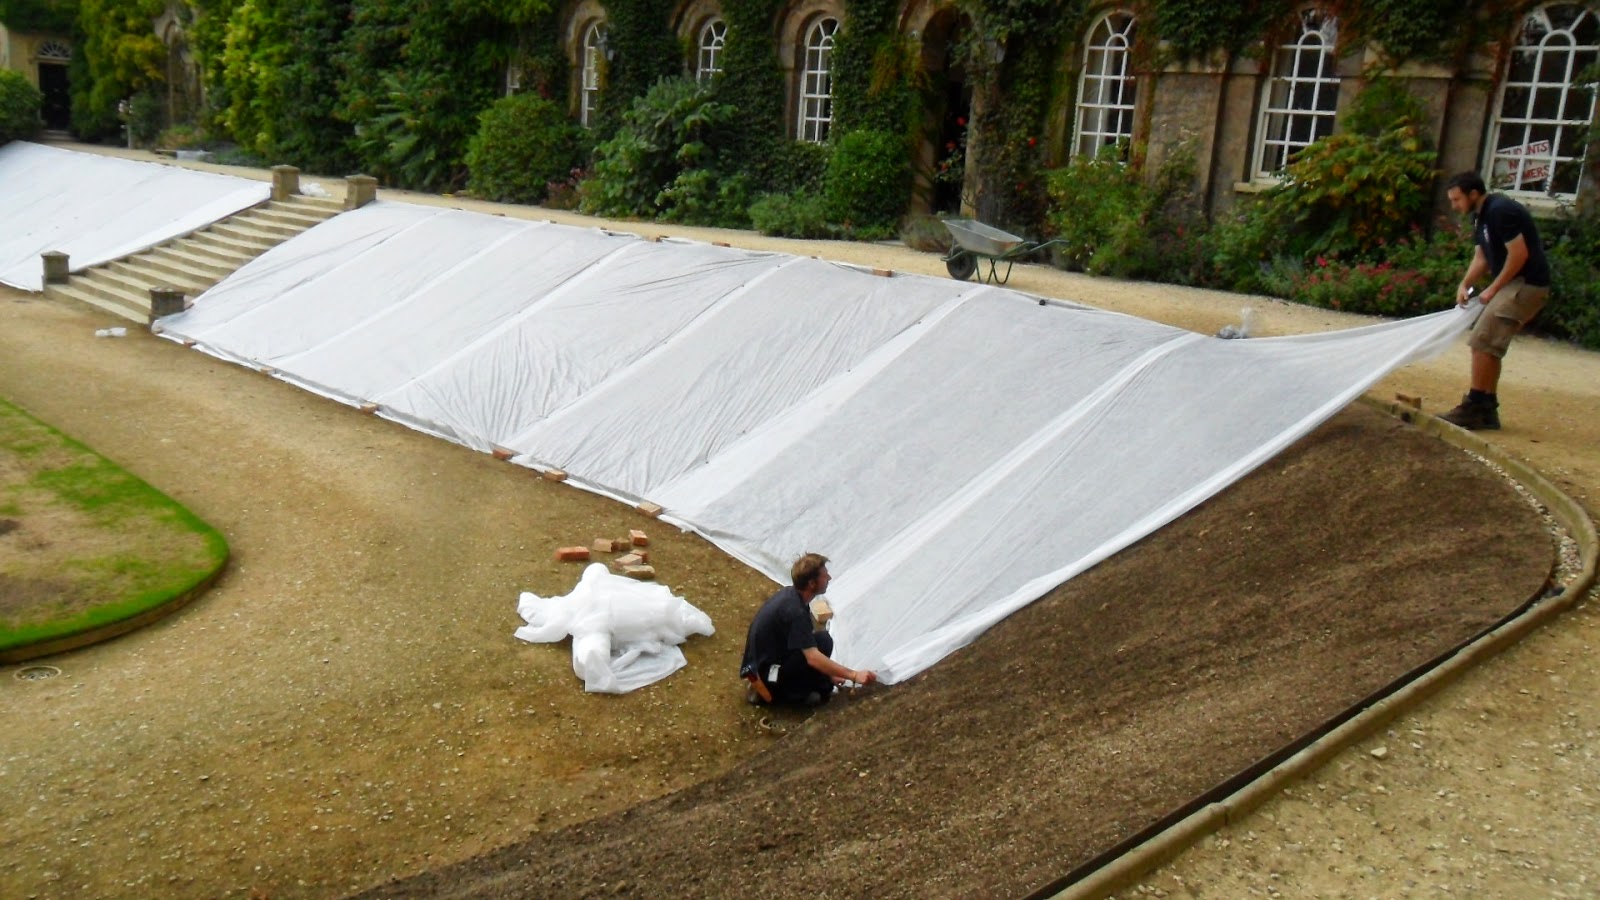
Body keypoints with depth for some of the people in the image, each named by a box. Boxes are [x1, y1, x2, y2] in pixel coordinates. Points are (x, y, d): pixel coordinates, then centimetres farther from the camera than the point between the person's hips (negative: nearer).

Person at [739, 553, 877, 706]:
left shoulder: (790, 594, 4)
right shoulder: (795, 611, -25)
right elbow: (813, 658, -29)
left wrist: (829, 674, 14)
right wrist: (854, 675, -26)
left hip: (763, 661, 9)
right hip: (766, 672, -9)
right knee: (822, 642, -17)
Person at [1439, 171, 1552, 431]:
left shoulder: (1501, 211, -19)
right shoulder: (1481, 216, 13)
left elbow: (1519, 254, -21)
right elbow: (1481, 257, 15)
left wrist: (1493, 289, -16)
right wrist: (1465, 285, -1)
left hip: (1526, 284, -10)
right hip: (1512, 284, 10)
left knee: (1482, 342, -13)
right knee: (1487, 345, 12)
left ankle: (1474, 407, -8)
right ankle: (1486, 409, 18)